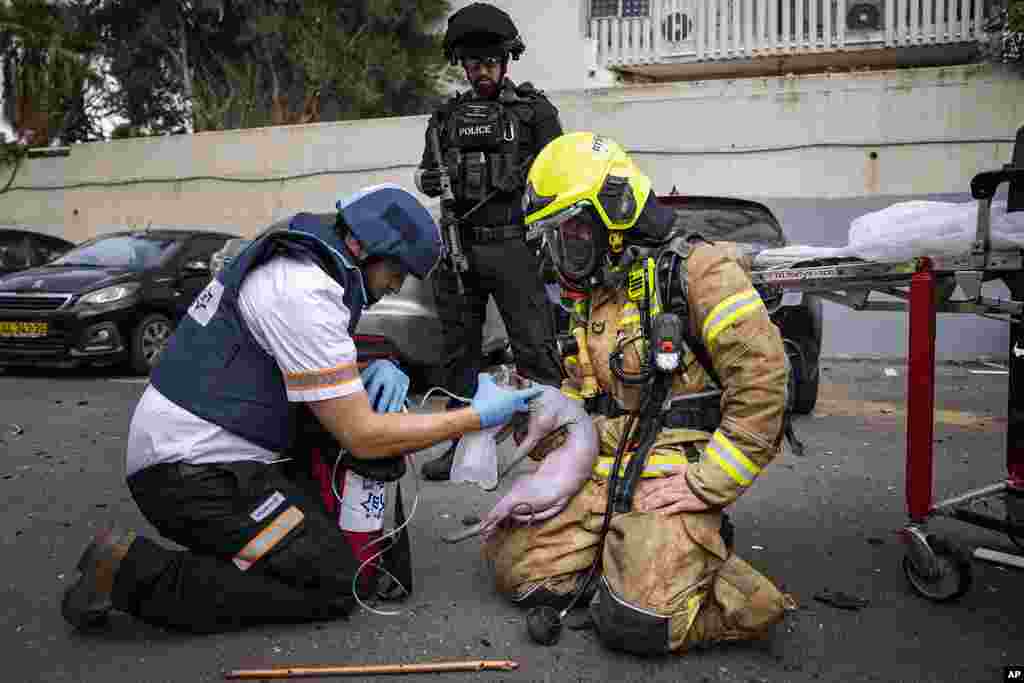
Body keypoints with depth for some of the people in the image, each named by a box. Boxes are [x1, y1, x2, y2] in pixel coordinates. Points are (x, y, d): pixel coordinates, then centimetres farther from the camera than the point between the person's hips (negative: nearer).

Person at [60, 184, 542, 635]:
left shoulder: (293, 264, 10)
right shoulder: (305, 295, -21)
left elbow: (328, 362, 21)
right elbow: (364, 438, -20)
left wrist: (379, 368, -2)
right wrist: (478, 417, -12)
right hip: (195, 474, -10)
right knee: (336, 585, -10)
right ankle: (139, 575, -9)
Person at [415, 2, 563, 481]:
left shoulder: (534, 109, 7)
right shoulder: (448, 116, 16)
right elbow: (426, 174, 18)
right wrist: (430, 179, -5)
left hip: (512, 245, -4)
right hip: (457, 244, 4)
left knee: (535, 347, -8)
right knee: (459, 350, 9)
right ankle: (461, 445, 19)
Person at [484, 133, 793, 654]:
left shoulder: (697, 270, -11)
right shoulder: (591, 292, 15)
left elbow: (760, 380, -18)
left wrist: (708, 485, -18)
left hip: (670, 477, -7)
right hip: (599, 474, 8)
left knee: (637, 622, -21)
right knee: (515, 566, -1)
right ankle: (628, 557, 15)